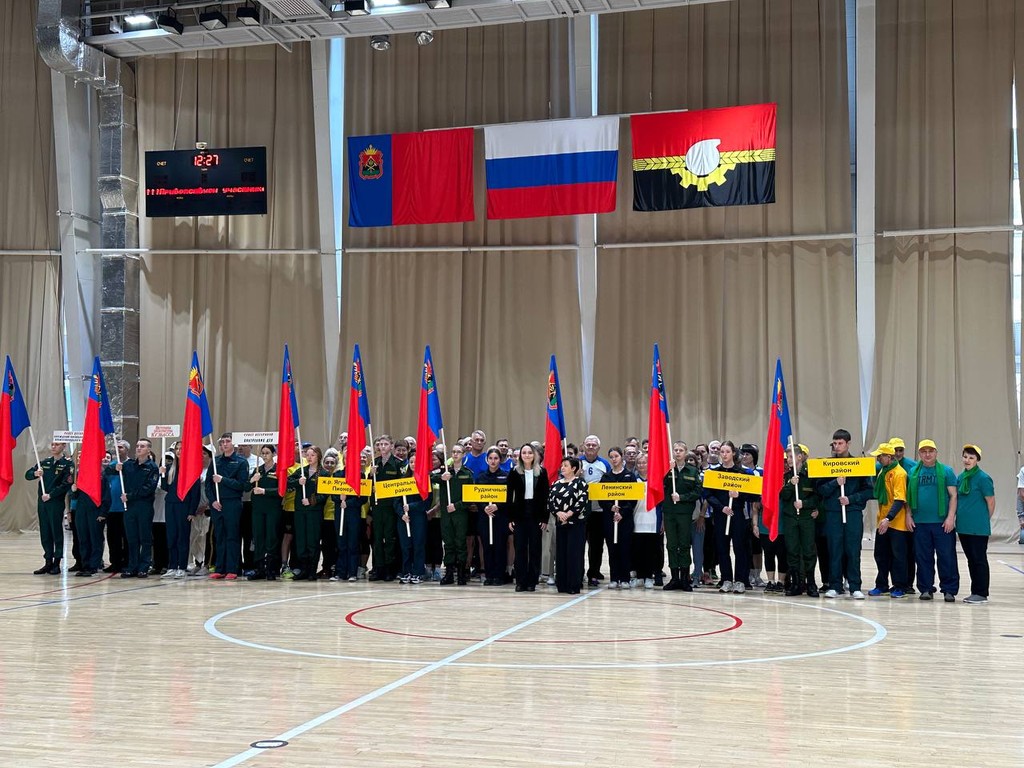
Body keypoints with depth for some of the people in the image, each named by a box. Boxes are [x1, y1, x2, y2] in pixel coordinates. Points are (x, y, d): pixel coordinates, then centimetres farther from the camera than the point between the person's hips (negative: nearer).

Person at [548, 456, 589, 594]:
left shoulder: (580, 482, -3)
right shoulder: (556, 484, 13)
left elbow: (582, 501, -12)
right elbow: (550, 501, 7)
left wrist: (568, 514, -16)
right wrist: (558, 513, -11)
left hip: (577, 523, -5)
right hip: (561, 523, 5)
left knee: (574, 553, -7)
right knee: (561, 553, 4)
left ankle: (574, 585, -3)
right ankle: (562, 584, 10)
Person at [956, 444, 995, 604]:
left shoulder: (983, 478, -10)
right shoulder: (961, 477, 9)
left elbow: (991, 502, -6)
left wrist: (984, 520, 3)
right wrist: (960, 518, 13)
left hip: (978, 528, -7)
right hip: (963, 527, 7)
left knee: (979, 560, -1)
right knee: (971, 560, 13)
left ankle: (982, 594, 5)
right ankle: (975, 592, 21)